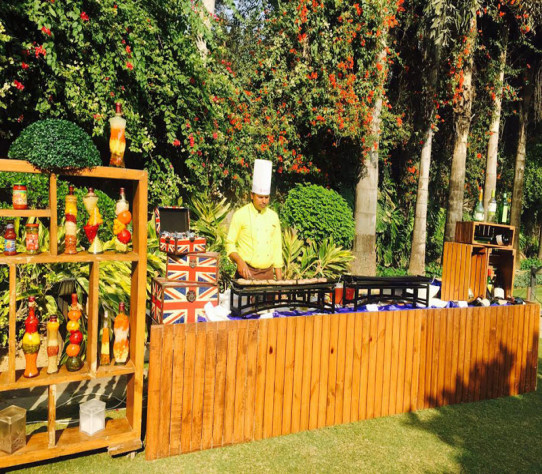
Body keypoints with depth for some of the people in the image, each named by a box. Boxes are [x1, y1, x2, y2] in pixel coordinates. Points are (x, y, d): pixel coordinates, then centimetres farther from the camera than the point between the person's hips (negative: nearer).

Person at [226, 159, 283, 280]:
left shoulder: (273, 216, 10)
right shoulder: (240, 215, -3)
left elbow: (277, 247, 12)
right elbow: (230, 244, -1)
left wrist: (279, 279, 8)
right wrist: (239, 261, -20)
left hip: (268, 273, 4)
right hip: (247, 272, -4)